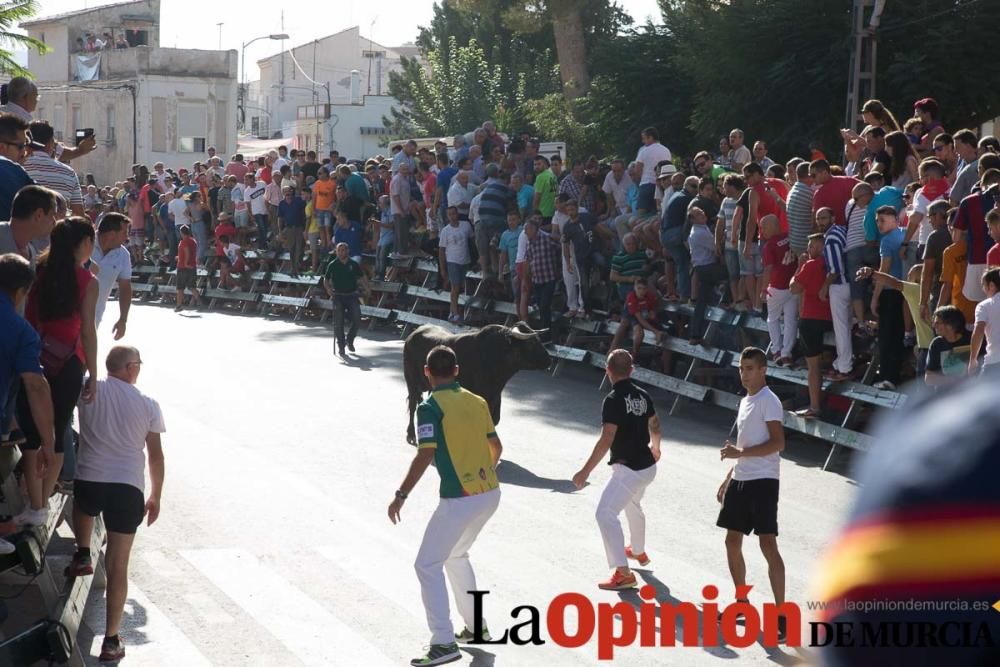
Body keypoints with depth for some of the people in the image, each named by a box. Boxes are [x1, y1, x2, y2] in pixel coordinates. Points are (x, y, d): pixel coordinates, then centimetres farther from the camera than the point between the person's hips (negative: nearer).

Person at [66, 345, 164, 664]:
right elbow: (156, 456, 9)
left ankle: (83, 554, 25)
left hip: (89, 480, 1)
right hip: (129, 489, 0)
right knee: (118, 566, 5)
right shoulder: (148, 405, 5)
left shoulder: (89, 391, 2)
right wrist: (155, 497, 18)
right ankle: (111, 641, 5)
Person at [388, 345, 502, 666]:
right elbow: (496, 446, 17)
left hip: (459, 498, -7)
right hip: (490, 492, 7)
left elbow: (425, 455, -18)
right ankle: (476, 626, 31)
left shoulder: (430, 407, -10)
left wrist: (401, 495, -13)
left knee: (428, 566, 1)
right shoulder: (477, 402, 9)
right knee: (456, 556, 27)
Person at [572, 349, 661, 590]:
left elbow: (606, 440, -25)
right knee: (633, 505, 32)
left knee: (606, 514, -11)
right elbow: (654, 425, 23)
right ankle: (638, 551, 51)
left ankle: (623, 573, -19)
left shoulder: (614, 400, -19)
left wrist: (585, 471, -23)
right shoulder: (642, 395, 5)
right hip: (647, 466, 9)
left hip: (628, 469, -9)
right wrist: (654, 447, 44)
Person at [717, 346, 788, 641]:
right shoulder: (745, 402, 17)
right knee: (732, 542, 12)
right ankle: (742, 603, 25)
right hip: (740, 481, 9)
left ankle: (781, 614, -10)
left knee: (768, 544, -12)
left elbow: (777, 443, -20)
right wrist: (728, 479, 23)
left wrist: (740, 452, -25)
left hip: (763, 482, -9)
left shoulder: (769, 401, -11)